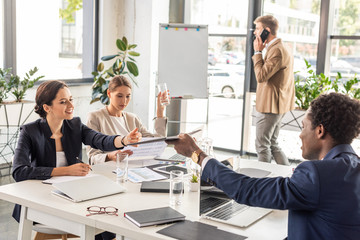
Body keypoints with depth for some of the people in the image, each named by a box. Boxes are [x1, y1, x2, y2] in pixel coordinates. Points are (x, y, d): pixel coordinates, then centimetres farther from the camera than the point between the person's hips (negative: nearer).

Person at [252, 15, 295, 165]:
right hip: (275, 106, 11)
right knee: (272, 144, 17)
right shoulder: (277, 48, 16)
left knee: (262, 145, -1)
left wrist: (258, 52, -17)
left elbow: (261, 76, -23)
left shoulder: (277, 50, -19)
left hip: (270, 107, -11)